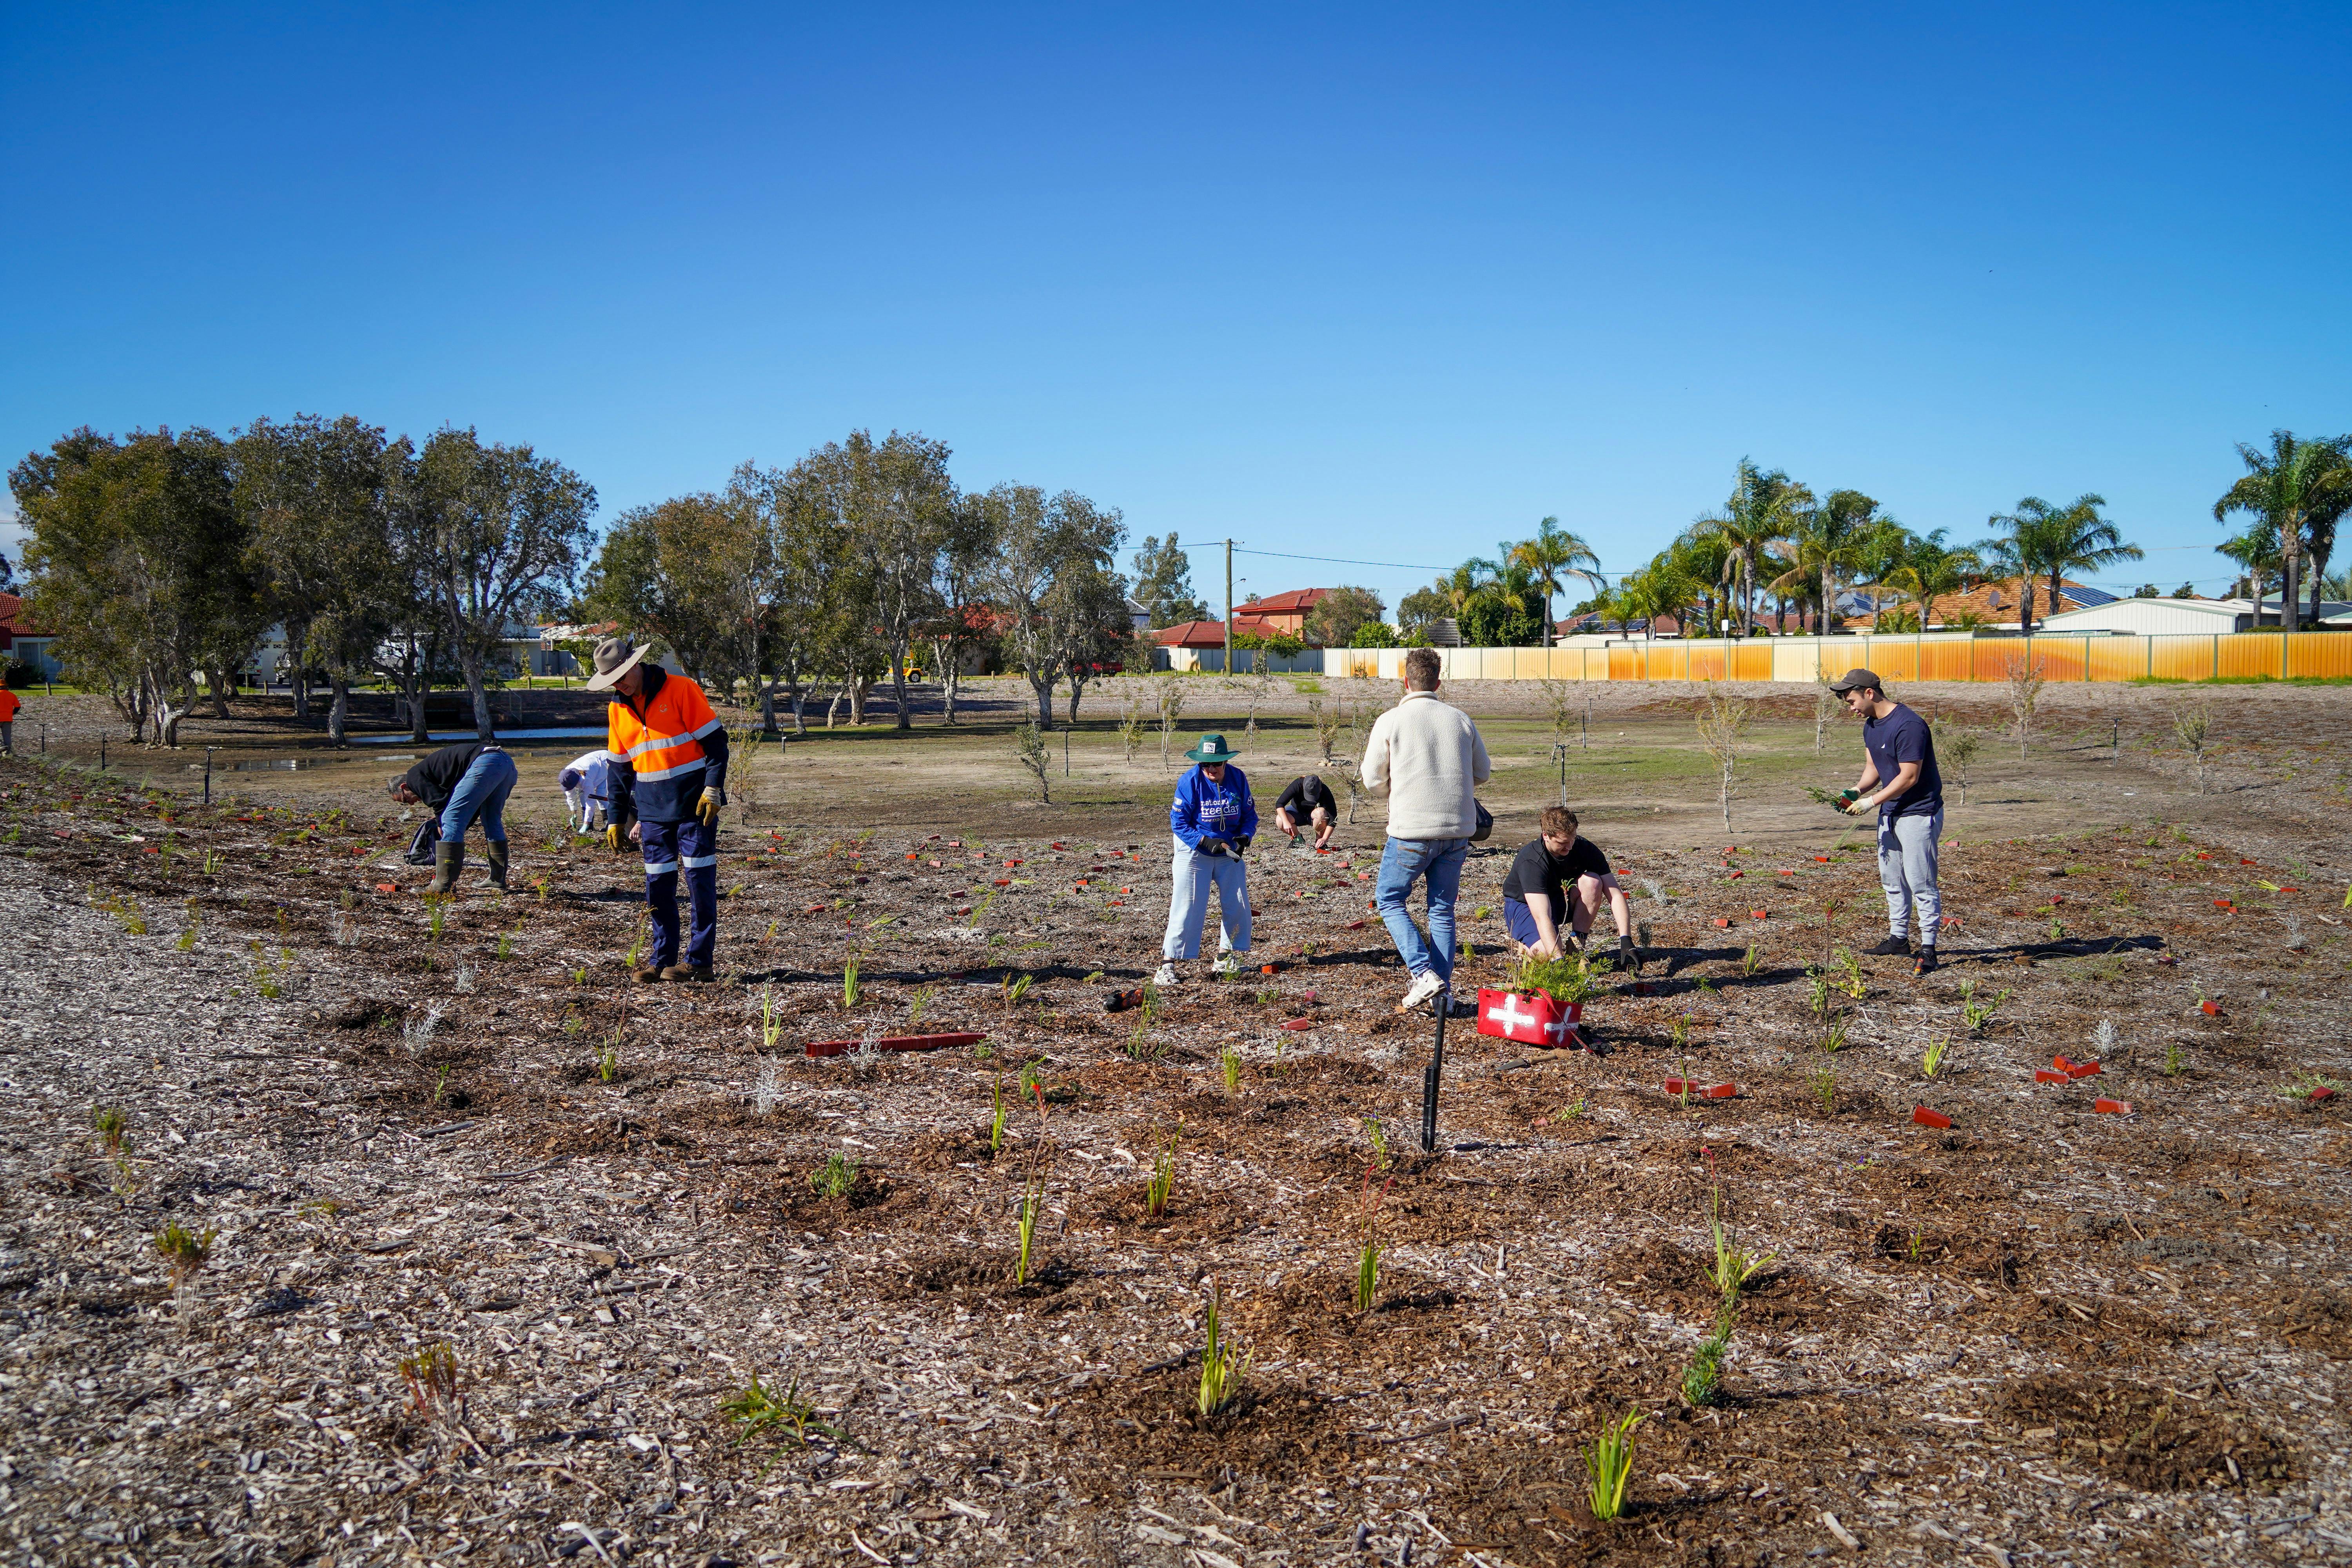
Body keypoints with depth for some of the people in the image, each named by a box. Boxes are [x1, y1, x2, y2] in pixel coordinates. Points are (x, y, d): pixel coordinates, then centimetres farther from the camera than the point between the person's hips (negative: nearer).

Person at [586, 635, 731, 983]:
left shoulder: (681, 690, -8)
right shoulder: (618, 709, 10)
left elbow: (715, 741, -8)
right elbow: (620, 768, 17)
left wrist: (713, 789, -16)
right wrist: (616, 818, 14)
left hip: (694, 804, -6)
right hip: (652, 809, 6)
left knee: (700, 882, -2)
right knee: (658, 886, 6)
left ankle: (700, 961, 3)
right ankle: (662, 959, 14)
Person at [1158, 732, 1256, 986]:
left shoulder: (1238, 779, -6)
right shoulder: (1189, 782, -17)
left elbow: (1250, 815, 2)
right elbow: (1178, 822, -16)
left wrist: (1244, 837, -18)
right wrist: (1205, 841, -26)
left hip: (1229, 852, 5)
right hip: (1194, 852, -5)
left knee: (1238, 906, 8)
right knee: (1187, 907, -10)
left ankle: (1225, 958, 25)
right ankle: (1167, 964, -7)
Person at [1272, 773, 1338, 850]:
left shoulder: (1325, 791, -30)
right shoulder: (1297, 785, -30)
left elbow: (1333, 818, -28)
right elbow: (1279, 804, -30)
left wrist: (1325, 839, -37)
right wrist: (1286, 822, -45)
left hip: (1313, 815, -1)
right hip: (1297, 811, 1)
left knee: (1320, 813, -37)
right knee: (1280, 821, -30)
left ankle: (1319, 840, -13)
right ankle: (1297, 838, -1)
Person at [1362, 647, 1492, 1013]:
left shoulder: (1390, 721, -6)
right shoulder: (1460, 719, 3)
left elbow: (1373, 779, 0)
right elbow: (1482, 773, 13)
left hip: (1412, 830, -4)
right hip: (1458, 830, 4)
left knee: (1389, 900, 13)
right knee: (1442, 910, 15)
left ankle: (1425, 973, -3)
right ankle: (1443, 991, 13)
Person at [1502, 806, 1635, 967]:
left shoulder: (1584, 848, -21)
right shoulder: (1531, 861, -34)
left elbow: (1615, 894, -22)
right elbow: (1542, 917, -43)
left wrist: (1626, 941, -33)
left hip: (1561, 900, 5)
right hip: (1524, 905, -4)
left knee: (1592, 881, -26)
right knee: (1546, 953, -33)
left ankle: (1577, 947, -16)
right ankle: (1525, 941, 4)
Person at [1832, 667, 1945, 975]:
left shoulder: (1908, 725, -21)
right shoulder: (1871, 725, 9)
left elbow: (1909, 777, -22)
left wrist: (1871, 802, -19)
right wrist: (1856, 792, -4)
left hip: (1919, 814, -10)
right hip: (1890, 812, 10)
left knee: (1920, 882, -8)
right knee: (1892, 879, 16)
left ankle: (1928, 950, -4)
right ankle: (1899, 940, 26)